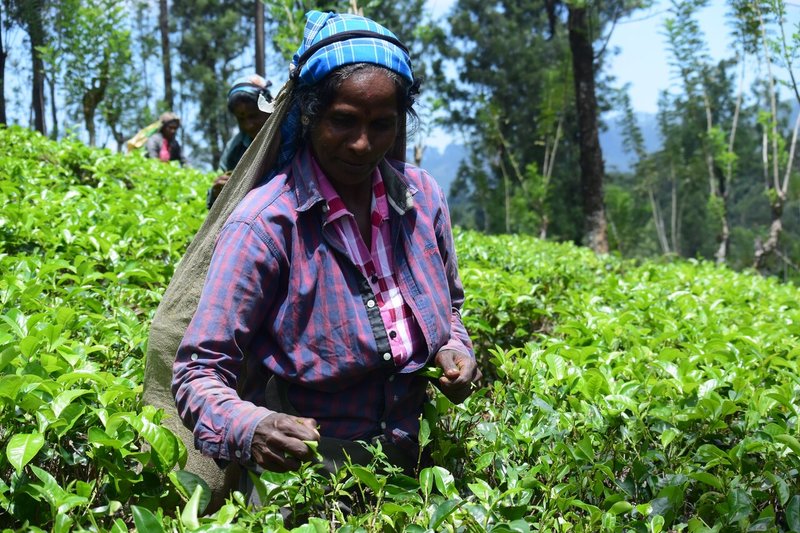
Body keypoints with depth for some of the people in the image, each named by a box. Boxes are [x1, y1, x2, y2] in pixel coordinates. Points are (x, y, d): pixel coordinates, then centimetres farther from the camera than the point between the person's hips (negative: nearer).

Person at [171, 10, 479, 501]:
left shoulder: (423, 198, 0)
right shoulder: (266, 226, -16)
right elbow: (198, 374, -15)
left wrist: (454, 348, -2)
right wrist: (250, 429, -34)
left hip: (410, 466, 4)